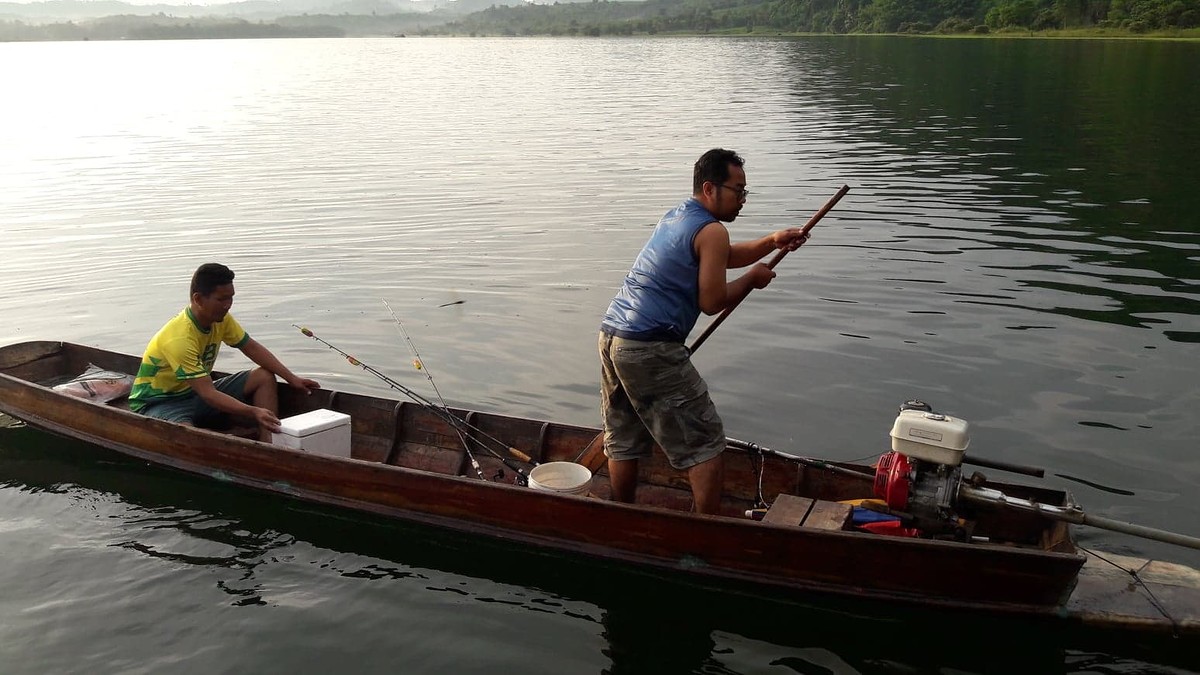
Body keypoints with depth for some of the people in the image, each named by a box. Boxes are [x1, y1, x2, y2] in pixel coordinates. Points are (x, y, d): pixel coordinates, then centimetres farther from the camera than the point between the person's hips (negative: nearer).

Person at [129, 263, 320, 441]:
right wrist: (253, 412, -43)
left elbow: (252, 348, 6)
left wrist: (291, 378, -4)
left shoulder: (221, 318, -6)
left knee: (264, 377, -6)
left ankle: (268, 445, -17)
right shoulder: (179, 338, -31)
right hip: (158, 403, -9)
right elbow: (207, 394, -34)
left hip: (195, 395, 9)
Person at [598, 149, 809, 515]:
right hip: (651, 350, -9)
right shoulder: (711, 231, -7)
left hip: (611, 336, 9)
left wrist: (770, 243, 18)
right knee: (706, 445, 0)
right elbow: (712, 301, -10)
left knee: (623, 441, 17)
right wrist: (752, 278, 6)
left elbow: (722, 257, 31)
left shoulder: (675, 216, 21)